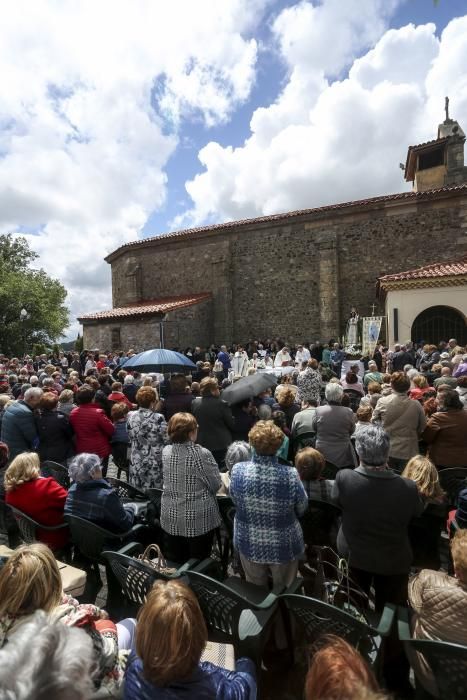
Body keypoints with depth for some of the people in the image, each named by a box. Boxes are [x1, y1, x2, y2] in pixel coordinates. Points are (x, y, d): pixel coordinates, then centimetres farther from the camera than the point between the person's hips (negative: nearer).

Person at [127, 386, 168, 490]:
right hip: (155, 464, -4)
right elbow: (167, 440, -13)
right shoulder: (158, 418, -19)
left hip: (136, 463, 5)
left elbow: (130, 438, 8)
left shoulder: (130, 416, -3)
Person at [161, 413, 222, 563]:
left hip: (171, 518, 5)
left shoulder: (166, 451, -5)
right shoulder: (202, 454, -21)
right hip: (199, 520, -4)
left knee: (176, 562, 20)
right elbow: (216, 485, -12)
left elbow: (169, 480, 7)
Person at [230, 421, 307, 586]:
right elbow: (302, 508, -10)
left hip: (249, 544, 2)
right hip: (284, 546, -1)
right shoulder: (290, 475, -28)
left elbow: (235, 501, -3)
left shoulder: (238, 470, -22)